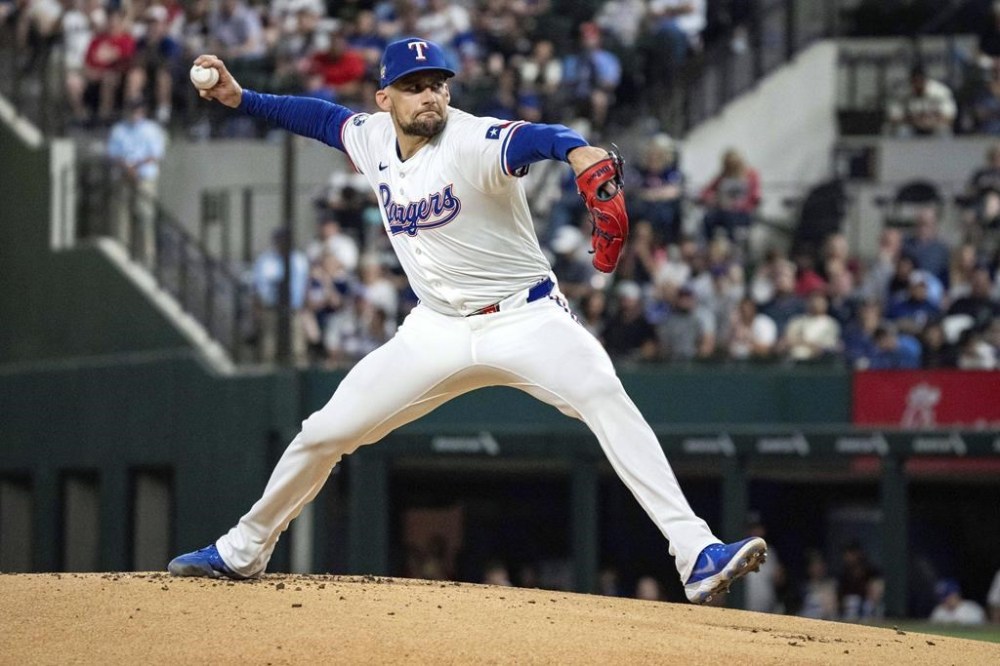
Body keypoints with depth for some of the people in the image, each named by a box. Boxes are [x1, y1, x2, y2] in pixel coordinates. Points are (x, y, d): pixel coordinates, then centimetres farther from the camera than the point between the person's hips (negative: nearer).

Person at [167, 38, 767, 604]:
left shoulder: (473, 143, -21)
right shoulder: (373, 140, 0)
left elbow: (535, 139, -43)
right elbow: (323, 116, 23)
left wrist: (579, 151, -65)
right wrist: (240, 98, 14)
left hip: (526, 319, -6)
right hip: (439, 332, 6)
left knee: (605, 397, -31)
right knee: (325, 433, 7)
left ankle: (697, 554, -38)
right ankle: (244, 551, 30)